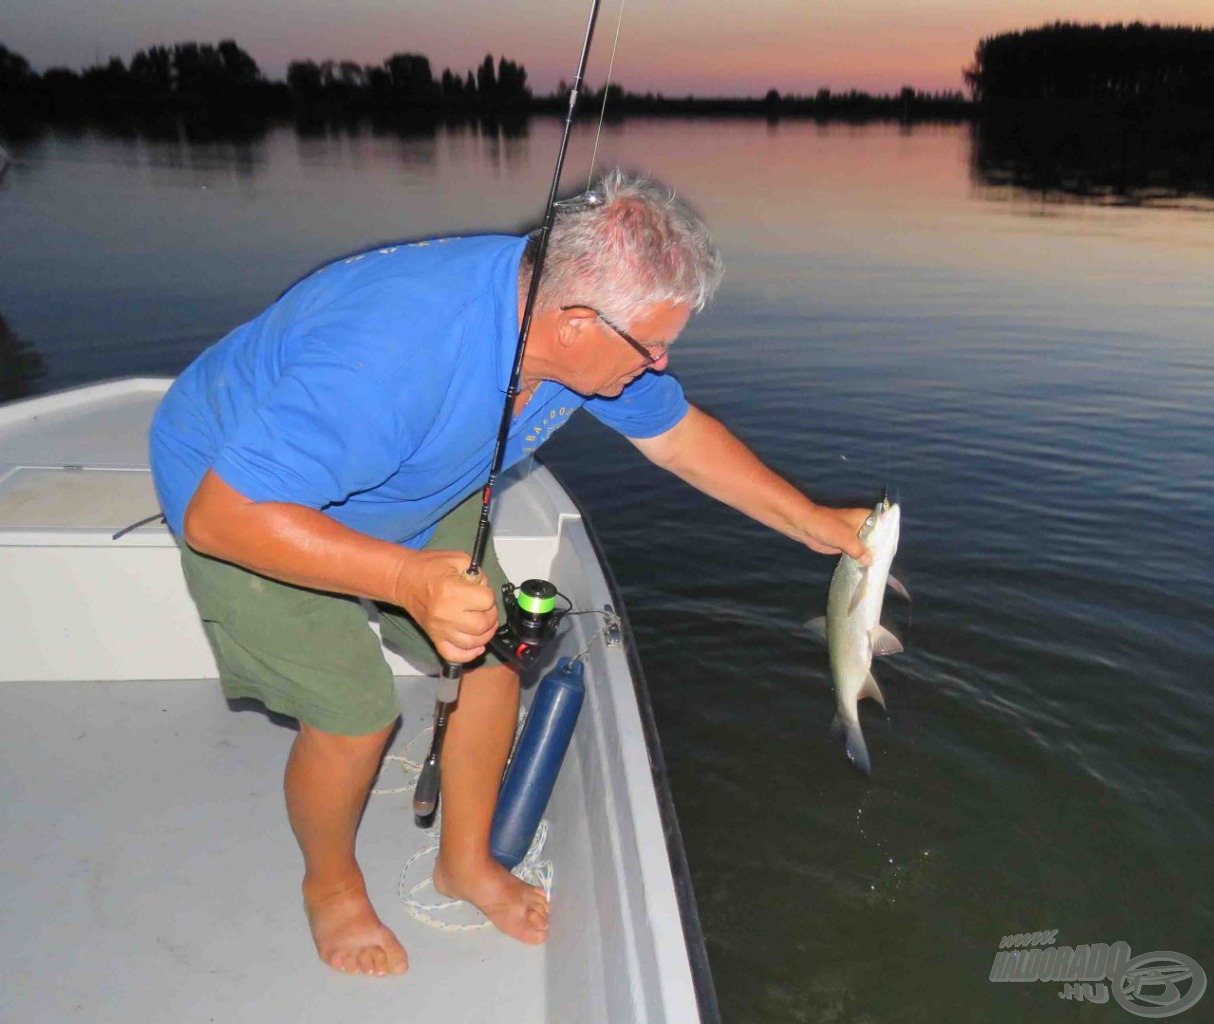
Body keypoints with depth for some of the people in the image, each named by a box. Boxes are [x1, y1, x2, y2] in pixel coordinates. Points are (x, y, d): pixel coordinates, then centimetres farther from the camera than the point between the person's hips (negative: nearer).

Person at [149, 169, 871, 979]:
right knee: (356, 716, -9)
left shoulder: (586, 332, -19)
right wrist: (410, 580, -47)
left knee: (493, 655, 2)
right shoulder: (395, 352, -43)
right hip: (236, 497, -6)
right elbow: (219, 516, -37)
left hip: (408, 493, 7)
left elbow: (677, 433, -1)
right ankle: (331, 883, 26)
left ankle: (467, 860, 27)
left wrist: (810, 521, 2)